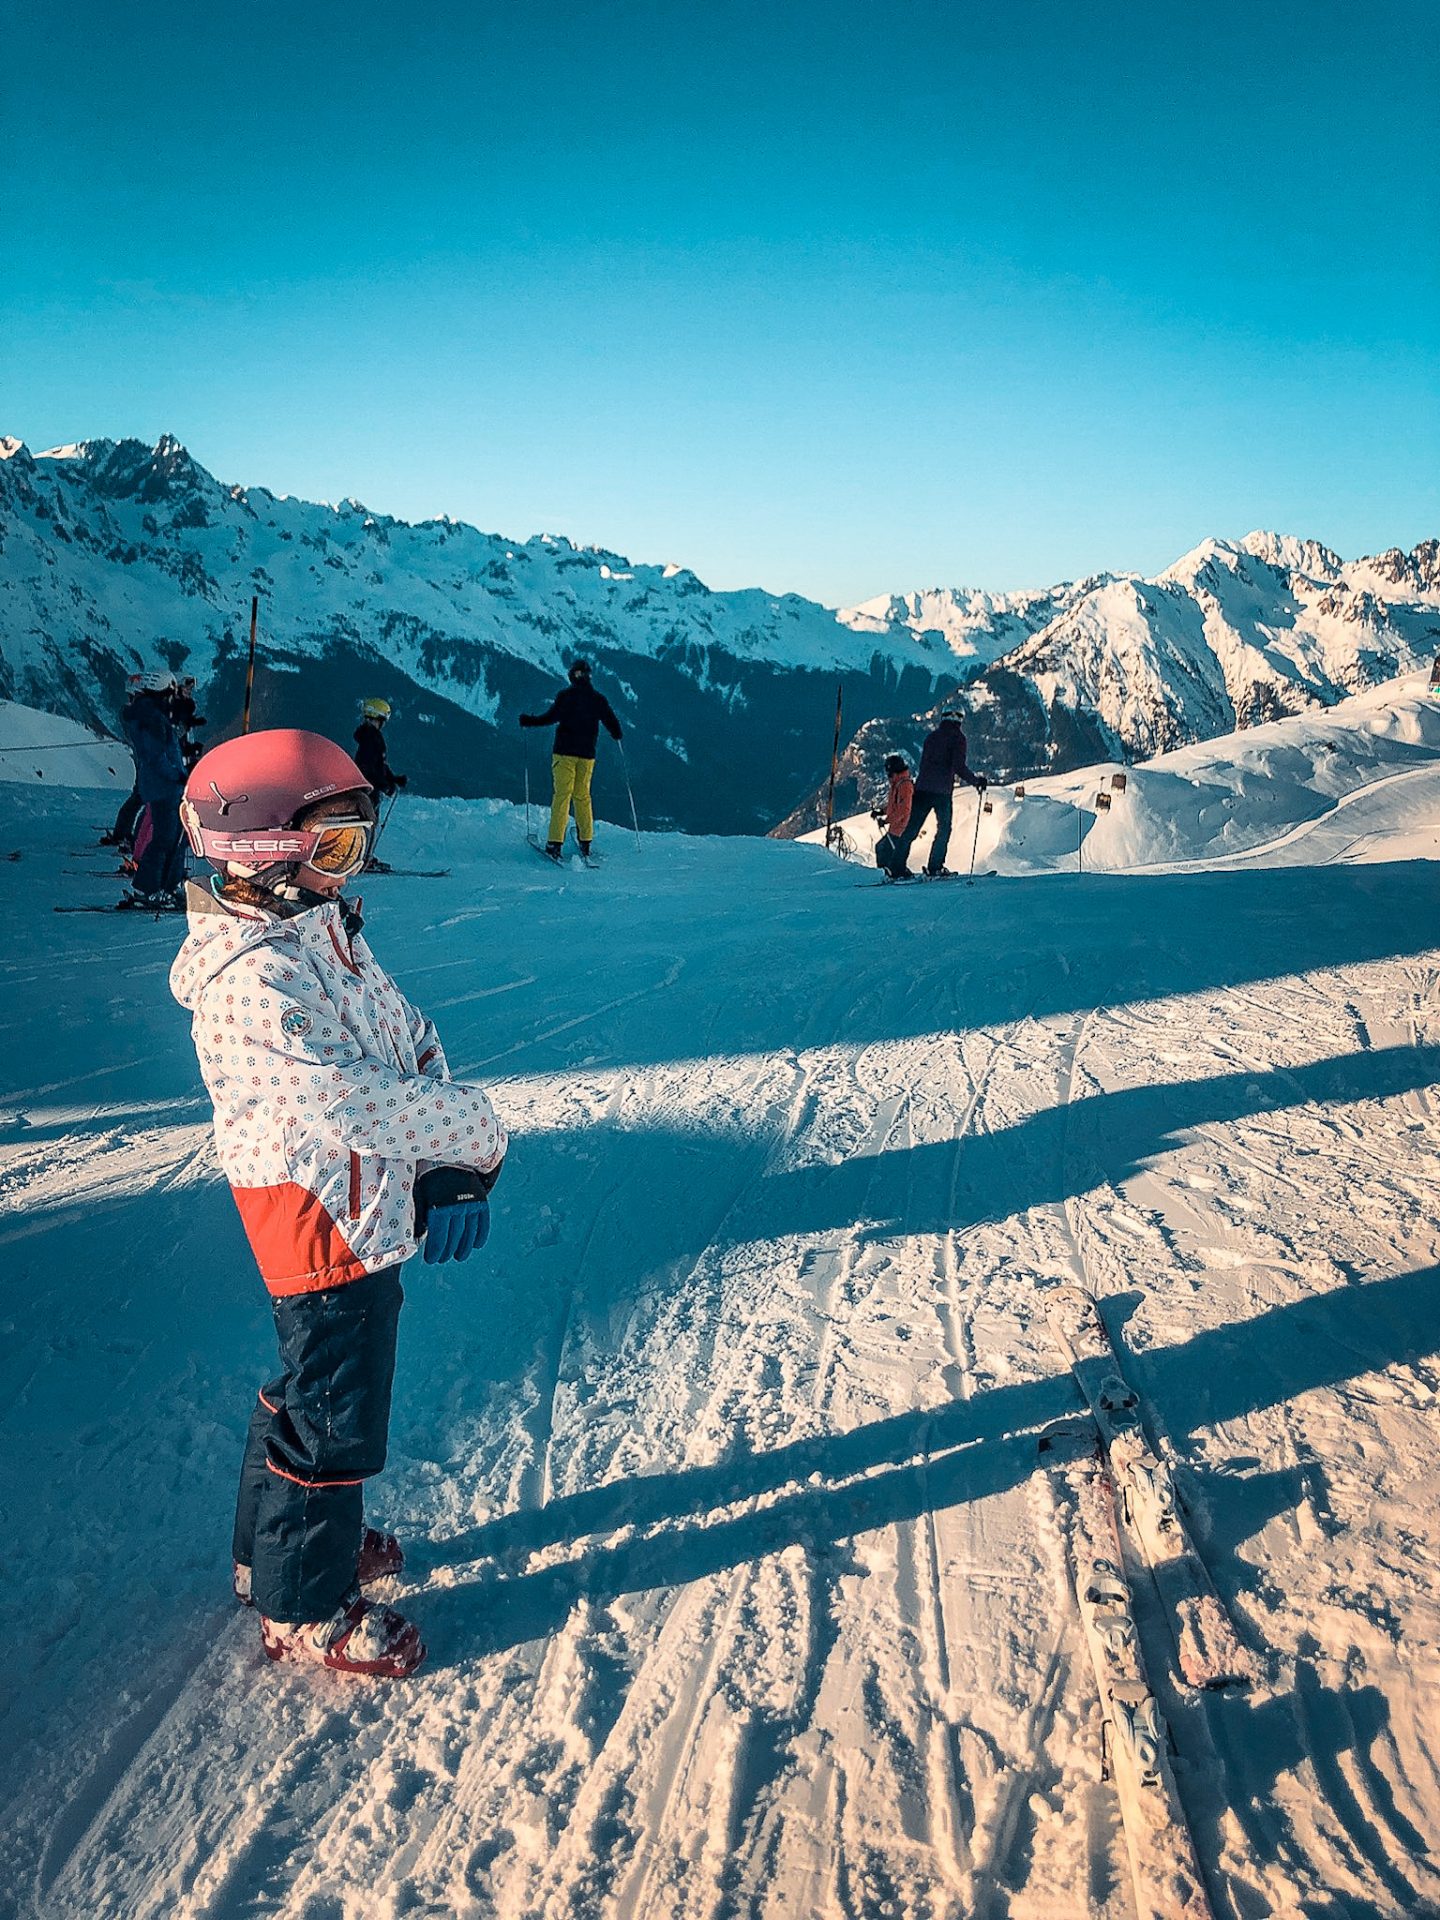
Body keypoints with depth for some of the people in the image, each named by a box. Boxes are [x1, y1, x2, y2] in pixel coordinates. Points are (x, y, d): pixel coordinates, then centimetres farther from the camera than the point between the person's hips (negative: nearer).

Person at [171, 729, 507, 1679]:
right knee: (334, 1419, 6)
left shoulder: (325, 934, 6)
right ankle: (305, 1608, 27)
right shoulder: (254, 980, -25)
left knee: (314, 1387, 26)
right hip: (324, 1222, -10)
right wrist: (478, 1136, -20)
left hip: (370, 1215, 10)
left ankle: (279, 1543, 48)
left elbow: (414, 1045, 4)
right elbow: (353, 1101, -33)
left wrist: (453, 1175, -6)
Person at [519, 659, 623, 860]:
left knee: (562, 795, -5)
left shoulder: (565, 695, -5)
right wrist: (616, 734, 31)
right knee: (583, 796, 14)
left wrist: (528, 721, -1)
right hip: (587, 754, 3)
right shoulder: (598, 699, 6)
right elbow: (612, 723, 9)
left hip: (565, 752, -3)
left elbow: (551, 717, -13)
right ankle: (586, 842, 13)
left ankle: (555, 843, -13)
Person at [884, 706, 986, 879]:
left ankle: (897, 867, -1)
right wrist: (975, 780, -1)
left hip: (922, 787, 5)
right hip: (942, 790, -5)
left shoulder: (931, 736, 15)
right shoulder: (957, 736, -2)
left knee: (912, 828, 4)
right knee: (944, 828, 10)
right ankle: (935, 867, 5)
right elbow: (959, 766, -12)